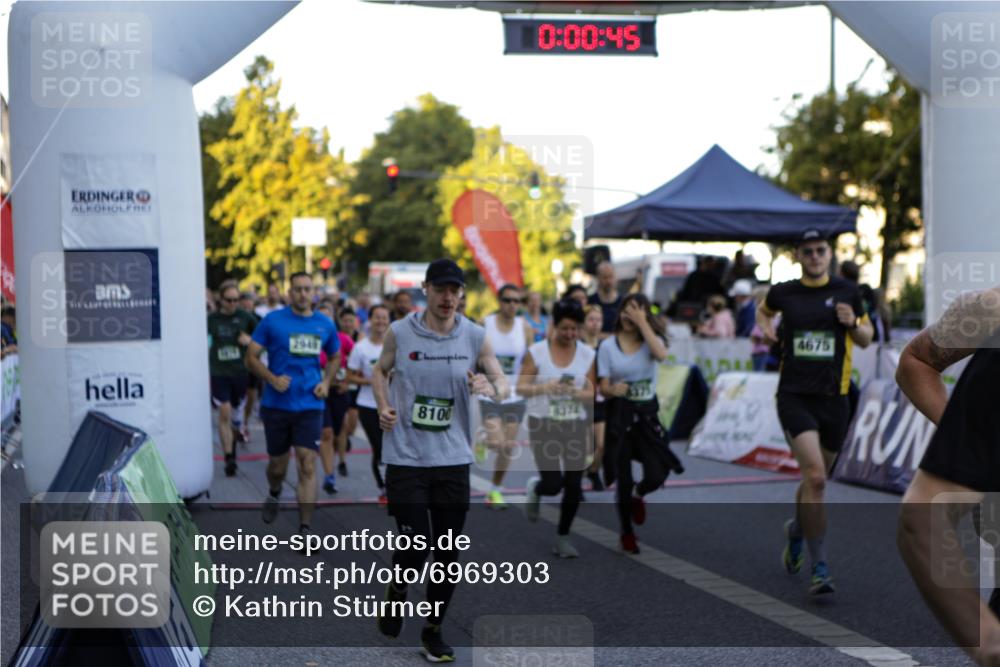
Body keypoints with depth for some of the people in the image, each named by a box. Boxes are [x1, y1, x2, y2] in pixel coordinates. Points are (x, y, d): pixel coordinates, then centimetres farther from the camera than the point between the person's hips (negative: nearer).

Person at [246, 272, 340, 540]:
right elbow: (251, 357, -2)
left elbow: (335, 357, 21)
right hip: (276, 405, -1)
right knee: (278, 465, 12)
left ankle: (305, 529, -5)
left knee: (307, 466, -8)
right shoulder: (272, 320, -4)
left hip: (309, 405, 1)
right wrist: (272, 379, -18)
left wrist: (326, 382, 3)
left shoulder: (325, 324, 5)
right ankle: (273, 495, 47)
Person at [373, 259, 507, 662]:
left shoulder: (475, 337, 0)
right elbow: (380, 371, 13)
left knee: (448, 554, 7)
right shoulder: (399, 332, -3)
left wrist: (492, 389, -21)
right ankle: (397, 590, 28)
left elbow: (503, 383, 2)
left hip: (454, 459, 2)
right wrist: (383, 406, -4)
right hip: (406, 458, -2)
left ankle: (433, 631, 25)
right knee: (415, 547, -7)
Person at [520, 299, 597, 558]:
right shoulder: (536, 352, -8)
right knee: (553, 484, -8)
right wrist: (545, 387, -24)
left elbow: (592, 394, 2)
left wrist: (578, 392, -20)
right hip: (543, 424, -3)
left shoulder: (588, 354, 0)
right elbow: (521, 388, -6)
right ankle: (536, 488, 29)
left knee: (573, 485, 0)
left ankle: (562, 537, 18)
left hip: (576, 425, 3)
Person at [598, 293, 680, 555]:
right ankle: (626, 531, 25)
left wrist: (642, 323, -22)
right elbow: (603, 387, -3)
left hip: (647, 413, 1)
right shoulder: (608, 345, -1)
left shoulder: (652, 340, 1)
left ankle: (637, 495, 27)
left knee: (657, 475, -10)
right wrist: (613, 389, -27)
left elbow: (661, 354, -24)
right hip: (620, 413, -1)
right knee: (623, 478, 2)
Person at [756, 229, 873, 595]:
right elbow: (764, 309, 28)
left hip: (833, 398, 2)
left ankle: (796, 528, 47)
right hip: (794, 397, -2)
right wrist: (765, 327, 7)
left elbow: (866, 339, 12)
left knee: (815, 479, 14)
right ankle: (819, 567, -13)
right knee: (815, 477, -19)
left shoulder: (847, 292, 4)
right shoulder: (783, 292, 4)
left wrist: (852, 323, -8)